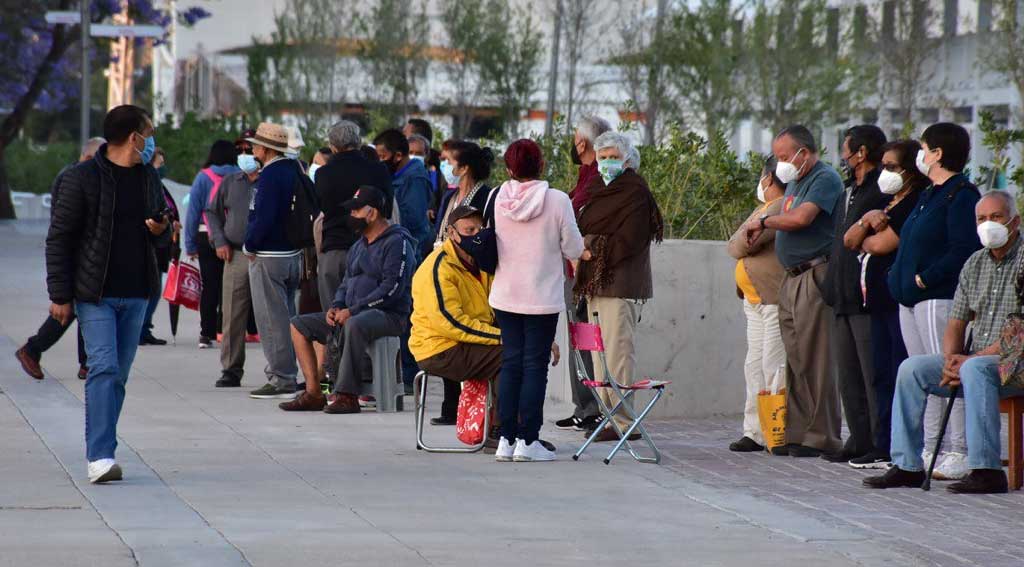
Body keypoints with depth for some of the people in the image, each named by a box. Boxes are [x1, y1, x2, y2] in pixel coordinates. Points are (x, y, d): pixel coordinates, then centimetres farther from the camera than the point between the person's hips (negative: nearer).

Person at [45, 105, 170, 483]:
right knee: (103, 367, -15)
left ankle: (101, 451, 15)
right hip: (95, 293, -6)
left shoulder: (149, 178, 12)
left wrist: (161, 230, -1)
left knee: (119, 375, 7)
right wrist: (60, 295, -9)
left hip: (135, 294, 6)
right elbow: (59, 238, -6)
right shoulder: (82, 178, -7)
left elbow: (162, 235, 25)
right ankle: (99, 456, -18)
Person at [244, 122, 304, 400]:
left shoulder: (270, 176, -17)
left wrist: (250, 246, -10)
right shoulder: (293, 170, 11)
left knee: (272, 320, -5)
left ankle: (281, 380, -5)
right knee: (285, 317, 15)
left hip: (268, 256, -9)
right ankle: (286, 374, 19)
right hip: (293, 253, 9)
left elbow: (264, 218, -23)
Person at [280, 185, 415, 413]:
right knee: (299, 324, 4)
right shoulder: (359, 246, 20)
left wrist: (353, 311, -21)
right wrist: (336, 307, 3)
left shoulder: (397, 242, -10)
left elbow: (392, 288, -19)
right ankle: (313, 393, -6)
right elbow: (347, 282, 26)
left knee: (354, 324, -42)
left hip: (389, 315, -10)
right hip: (352, 314, 10)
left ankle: (347, 394, -38)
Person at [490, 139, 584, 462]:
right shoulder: (557, 200, -12)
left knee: (511, 363, 10)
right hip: (542, 297, -3)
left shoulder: (498, 199, -4)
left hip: (505, 296, 3)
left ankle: (507, 439, 9)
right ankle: (527, 441, 0)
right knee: (535, 365, 2)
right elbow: (574, 250, -6)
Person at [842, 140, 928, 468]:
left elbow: (881, 244, -16)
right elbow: (849, 240, 17)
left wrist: (864, 240, 6)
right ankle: (885, 446, 15)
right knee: (883, 376, 10)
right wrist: (867, 220, -3)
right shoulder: (888, 204, 21)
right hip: (880, 299, 10)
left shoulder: (916, 204, -9)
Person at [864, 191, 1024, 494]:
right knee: (912, 368, -8)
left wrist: (972, 358, -20)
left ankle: (986, 469, -38)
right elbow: (956, 324, 15)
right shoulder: (974, 264, 15)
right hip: (973, 358, 7)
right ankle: (907, 465, -8)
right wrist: (952, 359, -8)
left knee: (976, 369, -37)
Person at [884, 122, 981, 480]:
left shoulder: (961, 195, -10)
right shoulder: (930, 195, 20)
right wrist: (899, 277, 13)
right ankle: (931, 449, 15)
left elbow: (964, 250, -20)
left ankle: (959, 454, -10)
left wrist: (924, 278, -18)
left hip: (941, 297, -10)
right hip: (912, 300, 10)